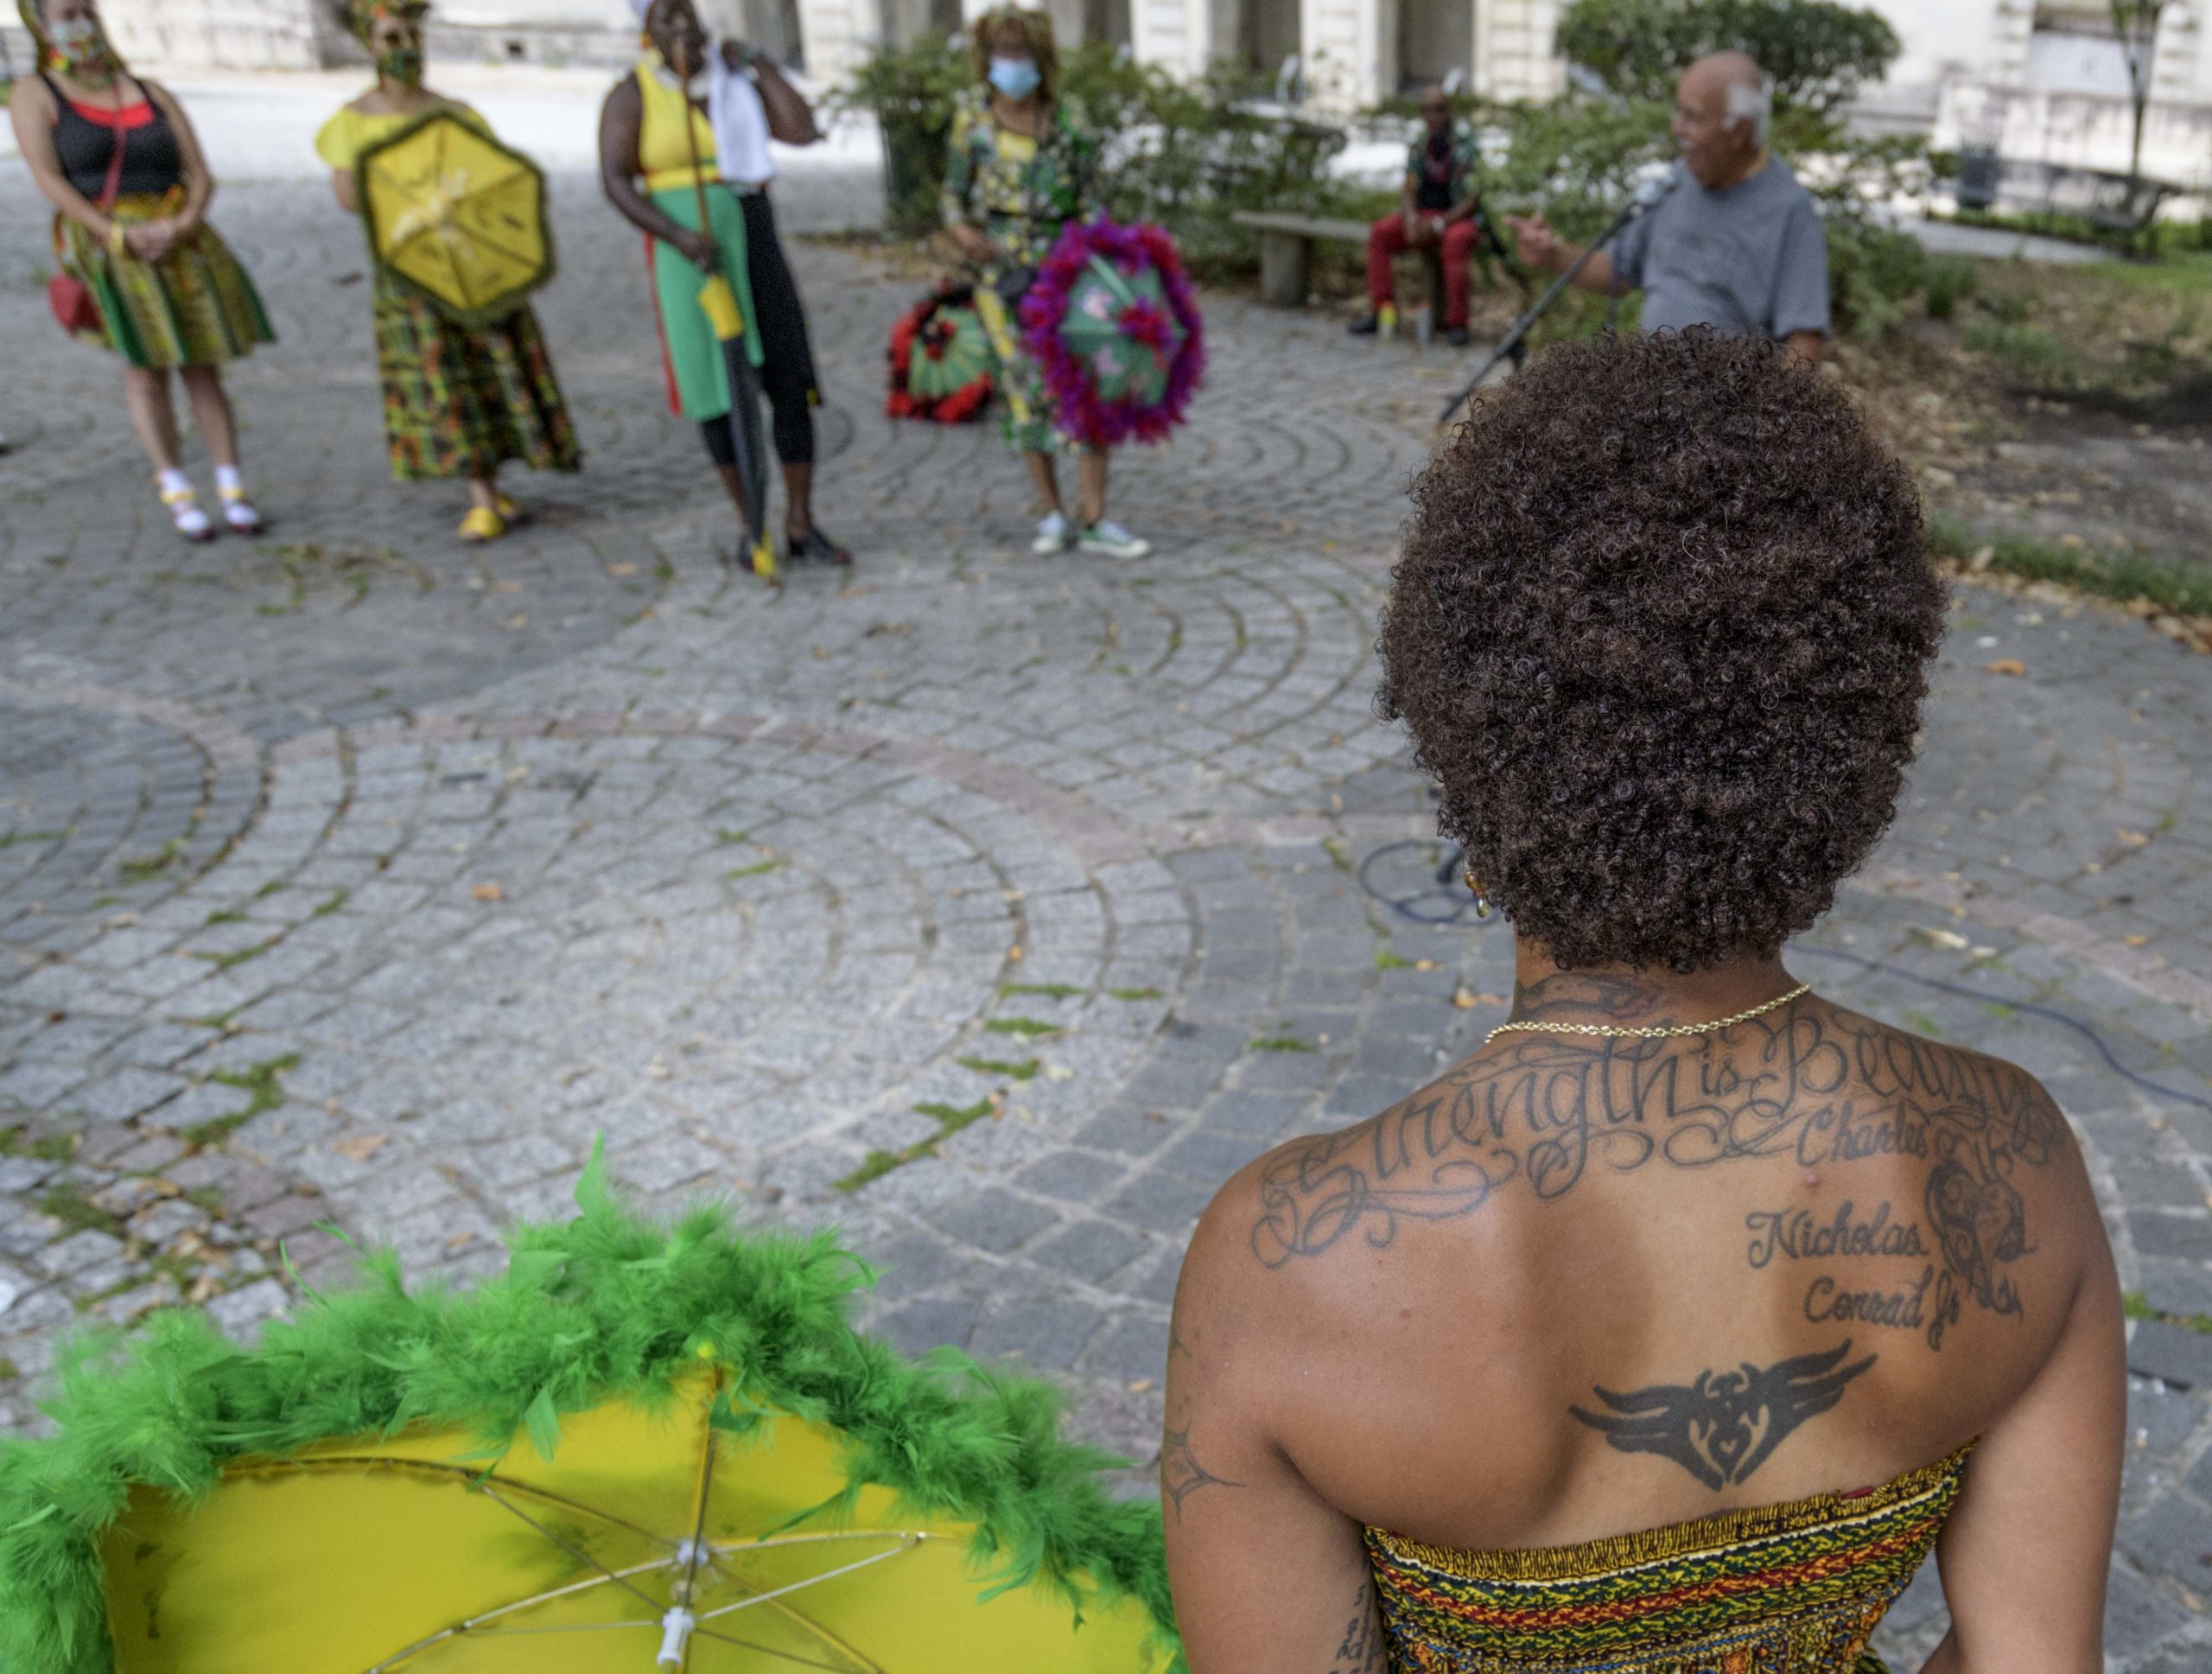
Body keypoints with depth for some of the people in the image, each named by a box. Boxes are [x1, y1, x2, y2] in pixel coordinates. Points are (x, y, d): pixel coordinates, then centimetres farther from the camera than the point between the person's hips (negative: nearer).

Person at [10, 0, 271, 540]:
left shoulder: (152, 93, 14)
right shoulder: (34, 95, 4)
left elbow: (200, 175, 7)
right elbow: (48, 178, -8)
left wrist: (183, 225, -13)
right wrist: (119, 237, -20)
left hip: (179, 245, 3)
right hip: (103, 246, -3)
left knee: (202, 366, -1)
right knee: (145, 367, -7)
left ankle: (232, 489, 3)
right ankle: (176, 493, -2)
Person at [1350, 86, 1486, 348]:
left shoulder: (1466, 147, -10)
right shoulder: (1418, 147, 7)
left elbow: (1474, 199, -14)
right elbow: (1409, 191, 7)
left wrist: (1439, 224, -23)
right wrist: (1411, 218, -15)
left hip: (1459, 216, -5)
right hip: (1423, 217, 5)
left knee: (1456, 240, -39)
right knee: (1380, 232, -18)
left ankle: (1456, 323, -33)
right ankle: (1380, 310, -17)